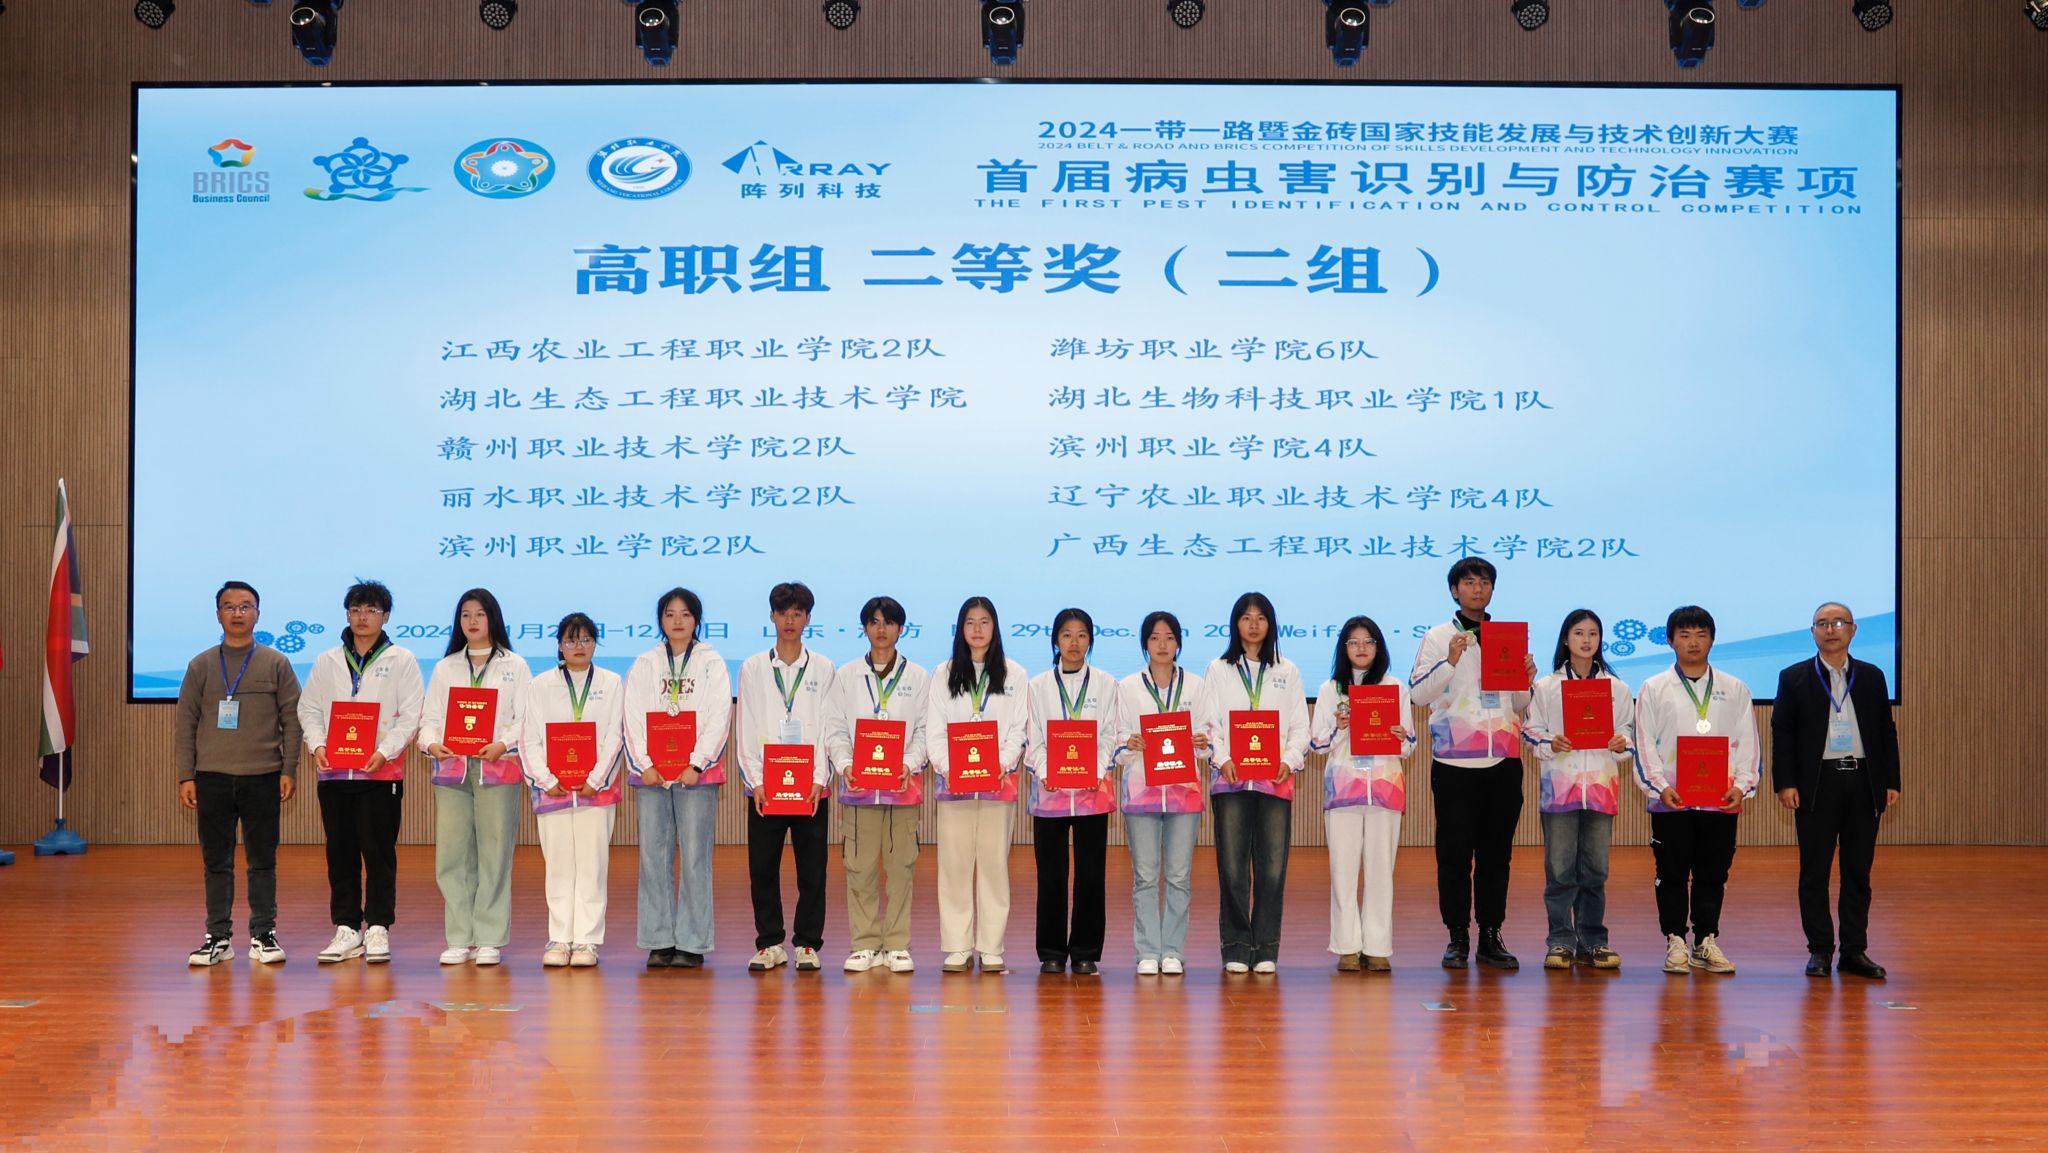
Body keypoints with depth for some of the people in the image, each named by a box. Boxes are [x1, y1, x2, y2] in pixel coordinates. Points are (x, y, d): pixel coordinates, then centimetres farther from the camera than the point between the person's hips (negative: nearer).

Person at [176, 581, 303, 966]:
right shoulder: (201, 666, 7)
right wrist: (185, 776, 1)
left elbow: (292, 719, 3)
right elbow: (186, 723, 7)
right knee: (216, 861, 4)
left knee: (263, 860, 3)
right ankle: (218, 937, 11)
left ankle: (263, 934, 11)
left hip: (262, 776, -1)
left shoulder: (275, 664, 5)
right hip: (212, 777, 1)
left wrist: (289, 770, -3)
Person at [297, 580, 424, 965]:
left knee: (379, 852, -1)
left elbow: (411, 716, -2)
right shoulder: (327, 662, 12)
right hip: (334, 772, 3)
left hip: (381, 773, -3)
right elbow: (308, 709, 12)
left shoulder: (401, 661, 3)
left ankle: (377, 929, 6)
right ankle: (346, 929, 12)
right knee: (340, 853, 6)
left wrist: (384, 751, -15)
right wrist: (317, 745, -6)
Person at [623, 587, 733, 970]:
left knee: (695, 858, -4)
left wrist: (696, 765, -12)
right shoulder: (644, 665, 12)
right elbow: (634, 720, 5)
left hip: (697, 775, -2)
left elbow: (719, 719, -2)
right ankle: (659, 941, 6)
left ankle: (691, 943, -1)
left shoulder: (712, 664, 6)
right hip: (651, 774, 2)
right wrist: (644, 765, -7)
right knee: (654, 857, 1)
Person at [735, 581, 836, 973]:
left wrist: (819, 780, -8)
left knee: (812, 868, 0)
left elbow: (828, 728, 2)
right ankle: (769, 944, 12)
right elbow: (747, 729, 4)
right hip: (765, 784, 1)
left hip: (811, 785, 0)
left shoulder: (823, 669, 7)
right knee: (762, 867, 2)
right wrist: (755, 781, -6)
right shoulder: (753, 668, 8)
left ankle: (807, 944, 9)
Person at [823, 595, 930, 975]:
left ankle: (897, 944, 6)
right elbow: (835, 730, 6)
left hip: (903, 784, 0)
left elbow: (924, 730, 4)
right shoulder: (846, 677, 10)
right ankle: (864, 945, 7)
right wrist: (844, 764, -10)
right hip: (858, 784, 0)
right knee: (860, 866, 0)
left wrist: (909, 763, -12)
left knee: (901, 865, 0)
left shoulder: (918, 678, 9)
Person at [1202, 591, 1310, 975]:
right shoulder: (1218, 670, 11)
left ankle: (1266, 949, 4)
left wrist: (1290, 760, -8)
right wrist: (1222, 758, -13)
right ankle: (1236, 947, 3)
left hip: (1276, 781, 1)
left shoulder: (1287, 672, 14)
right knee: (1232, 867, -4)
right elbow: (1210, 723, 4)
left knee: (1272, 867, -3)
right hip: (1231, 780, -1)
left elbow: (1300, 726, 9)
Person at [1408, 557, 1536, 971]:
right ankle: (1457, 937, 7)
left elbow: (1520, 706, 17)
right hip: (1455, 762, -3)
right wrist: (1451, 661, -17)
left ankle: (1491, 937, 12)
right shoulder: (1438, 638, 4)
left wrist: (1527, 680, -3)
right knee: (1455, 852, 0)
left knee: (1497, 851, 5)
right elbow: (1418, 693, -6)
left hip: (1503, 761, 3)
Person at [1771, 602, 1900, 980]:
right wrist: (1785, 783, -8)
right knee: (1815, 872, 1)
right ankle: (1819, 951, 9)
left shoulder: (1872, 677, 10)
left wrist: (1891, 782, 4)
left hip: (1864, 785, 2)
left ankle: (1855, 951, 12)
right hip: (1816, 786, -2)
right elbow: (1782, 734, 1)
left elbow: (1886, 732, 11)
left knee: (1858, 872, 5)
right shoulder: (1794, 678, 4)